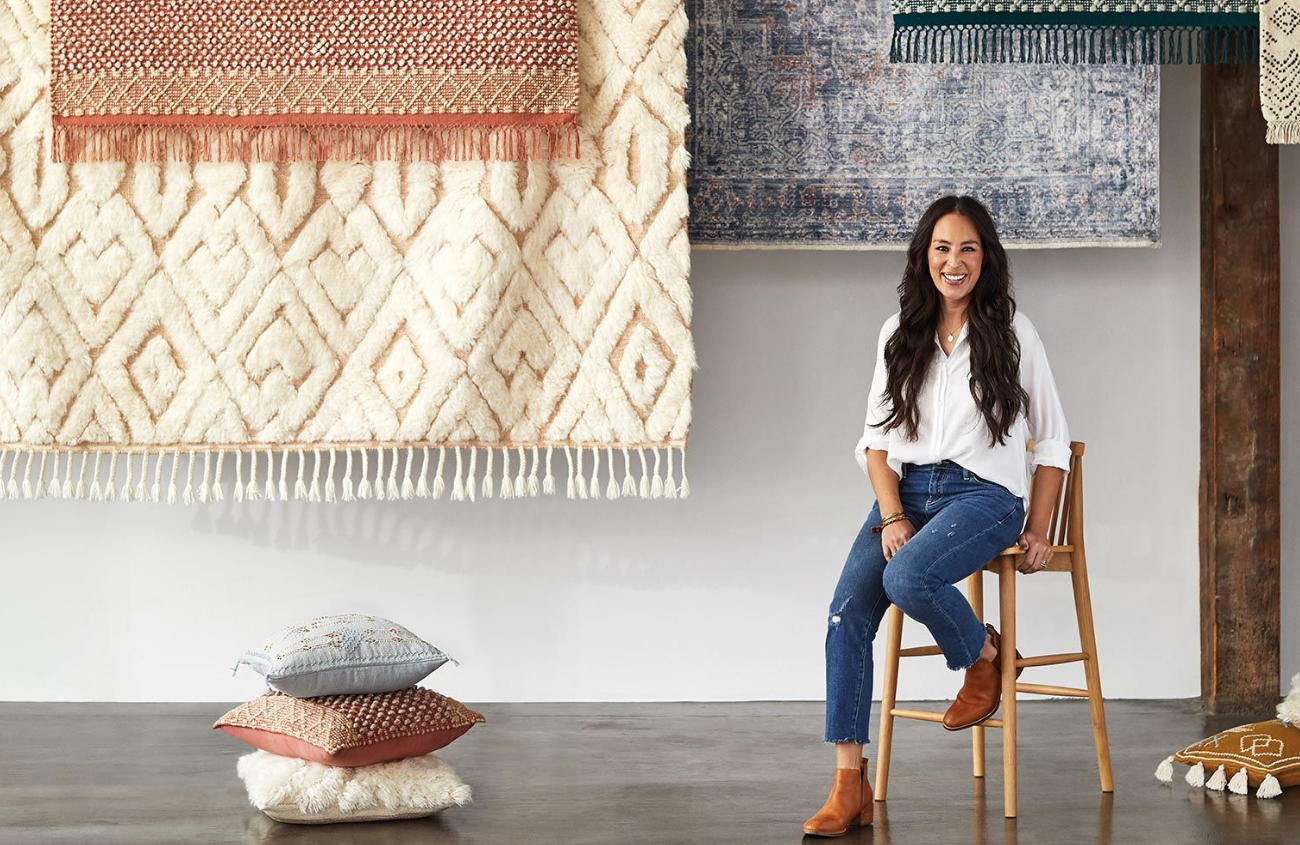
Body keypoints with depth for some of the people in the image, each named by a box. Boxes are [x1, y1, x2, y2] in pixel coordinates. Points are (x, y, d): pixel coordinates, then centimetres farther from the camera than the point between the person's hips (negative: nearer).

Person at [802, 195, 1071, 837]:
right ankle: (850, 787, -19)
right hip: (906, 490, 4)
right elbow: (877, 438, 10)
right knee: (848, 610, -20)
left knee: (907, 578, -34)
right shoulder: (899, 334, 11)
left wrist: (1037, 532, 1)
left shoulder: (1012, 333, 2)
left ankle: (985, 657, 0)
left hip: (982, 493, -4)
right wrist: (892, 516, -5)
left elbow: (1052, 441, 7)